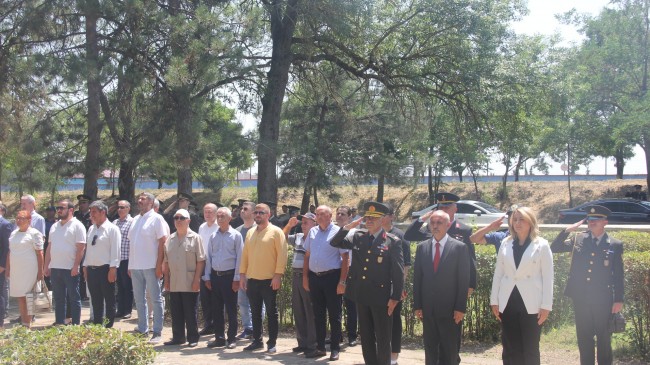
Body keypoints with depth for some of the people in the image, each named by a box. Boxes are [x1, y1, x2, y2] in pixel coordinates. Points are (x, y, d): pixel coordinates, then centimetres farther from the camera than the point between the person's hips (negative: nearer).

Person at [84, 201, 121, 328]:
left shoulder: (112, 229, -7)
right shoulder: (91, 229, 14)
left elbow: (115, 250, -12)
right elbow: (88, 249, 18)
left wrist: (113, 268, -17)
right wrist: (85, 266, 14)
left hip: (106, 269, -7)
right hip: (91, 269, 7)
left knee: (109, 301, 2)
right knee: (96, 302, 13)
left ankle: (108, 328, 8)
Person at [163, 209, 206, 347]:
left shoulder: (195, 238, -3)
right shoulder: (170, 239, 12)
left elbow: (201, 261, -7)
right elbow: (166, 262, 14)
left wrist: (197, 279, -13)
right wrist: (166, 279, 8)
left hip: (189, 283, -5)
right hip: (174, 283, 5)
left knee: (190, 312, 2)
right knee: (176, 312, 10)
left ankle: (192, 338, 11)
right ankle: (178, 337, 20)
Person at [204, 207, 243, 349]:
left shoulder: (236, 235, -4)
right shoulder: (213, 236, 10)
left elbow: (239, 258, -6)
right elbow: (208, 257, 12)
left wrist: (236, 278, -10)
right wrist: (207, 277, 7)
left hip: (229, 275, -5)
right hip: (215, 275, 5)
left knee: (231, 309, 2)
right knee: (216, 309, 9)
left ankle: (232, 339, 9)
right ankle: (219, 338, 18)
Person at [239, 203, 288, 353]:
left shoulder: (276, 232, -5)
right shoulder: (250, 232, 12)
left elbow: (282, 255, -10)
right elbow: (245, 254, 14)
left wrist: (278, 275, -15)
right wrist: (242, 274, 8)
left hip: (269, 280, -5)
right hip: (252, 279, 5)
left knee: (271, 312, 3)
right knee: (255, 312, 12)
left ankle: (272, 343, 10)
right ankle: (257, 341, 22)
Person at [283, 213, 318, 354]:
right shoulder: (298, 237, 14)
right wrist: (289, 225, 12)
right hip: (295, 276, 7)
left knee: (310, 311, -3)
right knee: (298, 311, 11)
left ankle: (312, 344, 4)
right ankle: (302, 342, 20)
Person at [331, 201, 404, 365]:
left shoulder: (393, 241, -7)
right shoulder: (357, 236, 7)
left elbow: (398, 272, -8)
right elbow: (335, 243, 7)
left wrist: (395, 297, -12)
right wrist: (348, 227, -7)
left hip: (381, 297, -5)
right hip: (361, 296, 5)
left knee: (383, 339, 5)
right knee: (366, 337, 14)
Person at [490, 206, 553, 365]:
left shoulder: (542, 245, -1)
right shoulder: (505, 244, 8)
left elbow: (547, 277, -3)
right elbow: (498, 274, 10)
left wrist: (546, 305, -8)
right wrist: (494, 301, 6)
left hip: (531, 305, -3)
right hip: (508, 303, 3)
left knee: (530, 350, 5)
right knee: (510, 349, 6)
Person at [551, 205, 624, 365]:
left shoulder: (615, 245, -2)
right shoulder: (578, 239, 4)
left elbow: (619, 275, 0)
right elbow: (554, 248, 1)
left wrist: (618, 300, -2)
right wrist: (567, 230, -9)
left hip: (603, 301, -2)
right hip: (581, 299, 2)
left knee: (604, 338, 9)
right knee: (584, 338, 10)